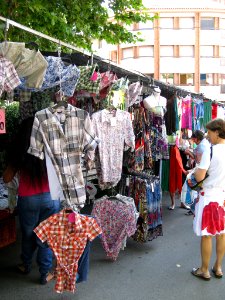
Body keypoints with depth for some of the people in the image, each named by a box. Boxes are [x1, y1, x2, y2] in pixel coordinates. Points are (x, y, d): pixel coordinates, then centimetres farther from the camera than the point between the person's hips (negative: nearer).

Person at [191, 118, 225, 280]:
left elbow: (199, 177, -19)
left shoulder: (210, 151, -18)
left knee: (207, 235, 6)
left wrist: (195, 168, 0)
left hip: (209, 196, -6)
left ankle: (204, 270, 20)